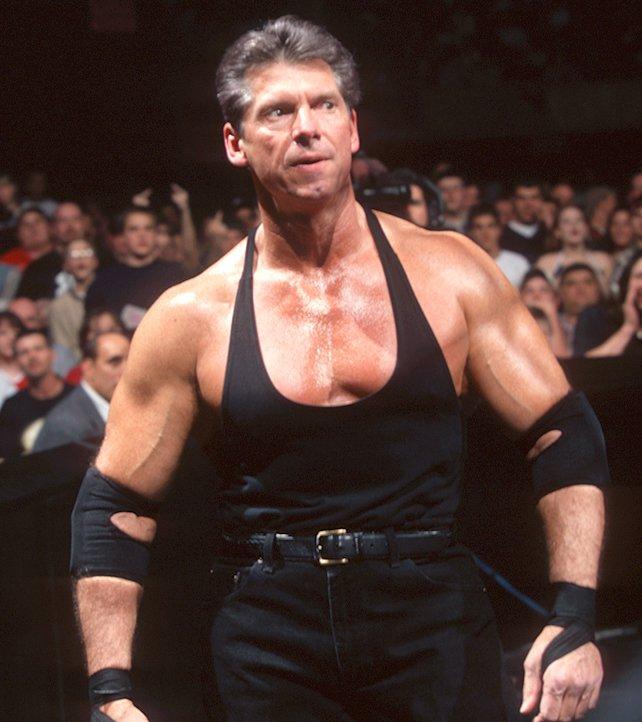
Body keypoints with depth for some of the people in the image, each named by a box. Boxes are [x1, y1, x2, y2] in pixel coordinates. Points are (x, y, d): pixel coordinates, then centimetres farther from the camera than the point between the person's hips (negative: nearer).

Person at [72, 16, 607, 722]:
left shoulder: (449, 272, 1)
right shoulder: (191, 319, -1)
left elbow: (565, 438, 4)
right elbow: (114, 508, 4)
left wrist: (572, 622, -7)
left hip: (432, 616, 0)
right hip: (269, 634, 0)